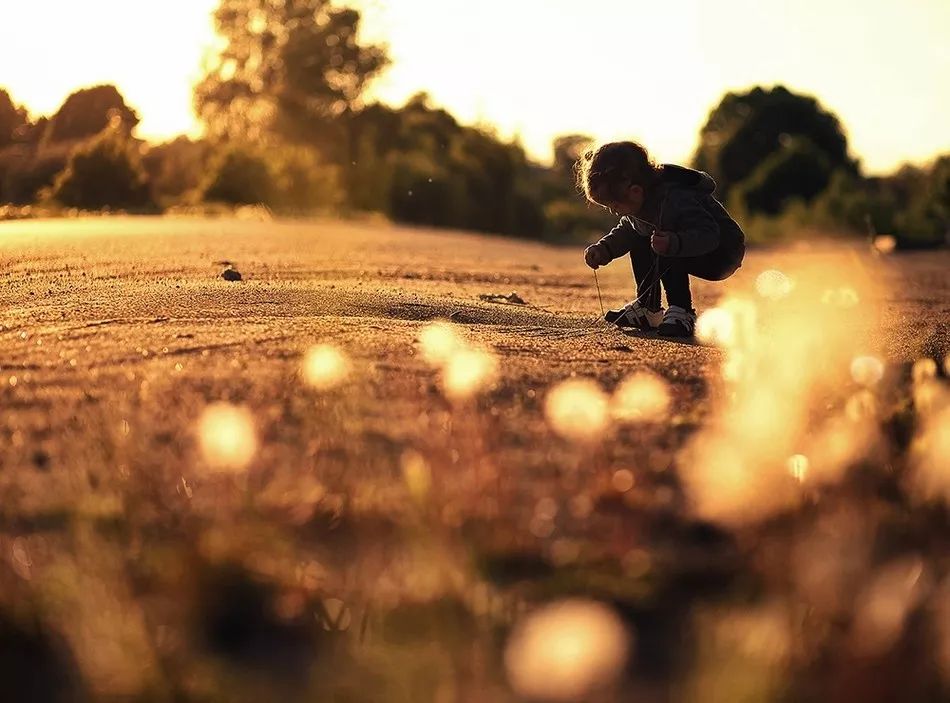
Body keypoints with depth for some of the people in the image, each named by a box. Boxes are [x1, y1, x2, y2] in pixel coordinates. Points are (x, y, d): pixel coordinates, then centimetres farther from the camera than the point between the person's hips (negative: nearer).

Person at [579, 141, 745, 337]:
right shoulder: (640, 203, -6)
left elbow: (709, 235, -42)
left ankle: (681, 314, -25)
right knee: (638, 242, 7)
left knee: (667, 254, -32)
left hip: (724, 254, -10)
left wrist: (673, 243, -58)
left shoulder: (675, 201, -35)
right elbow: (627, 229, 12)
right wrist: (604, 249, -5)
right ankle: (647, 309, 10)